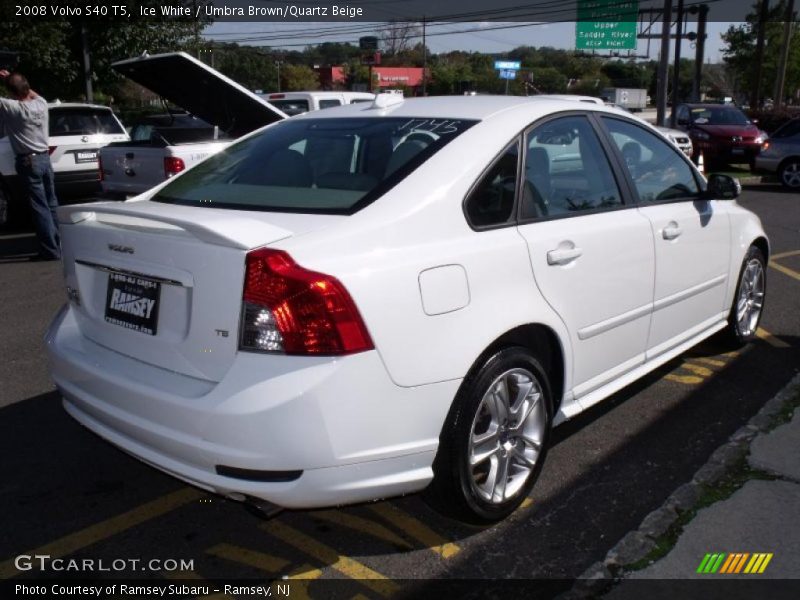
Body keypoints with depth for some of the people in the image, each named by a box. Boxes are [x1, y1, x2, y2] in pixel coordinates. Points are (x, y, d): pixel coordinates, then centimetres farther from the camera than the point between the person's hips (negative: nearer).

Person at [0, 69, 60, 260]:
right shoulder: (41, 104, 2)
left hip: (28, 161, -6)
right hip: (45, 158, 6)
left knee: (40, 208, -5)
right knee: (51, 204, 13)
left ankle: (50, 250, -5)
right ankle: (57, 245, 21)